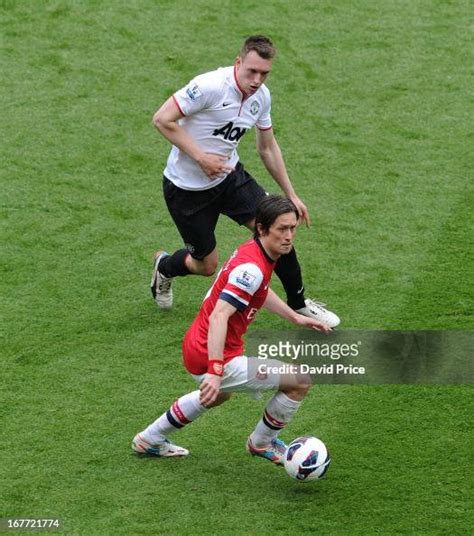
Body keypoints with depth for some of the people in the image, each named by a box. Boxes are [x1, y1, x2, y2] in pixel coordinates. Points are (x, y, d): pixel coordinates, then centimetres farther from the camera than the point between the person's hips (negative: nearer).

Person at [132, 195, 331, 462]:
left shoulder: (255, 250, 3)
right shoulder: (252, 267, -27)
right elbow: (219, 316, -36)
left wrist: (295, 317, 22)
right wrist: (215, 371, -43)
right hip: (215, 358, -10)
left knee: (220, 394, 42)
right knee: (301, 380, -6)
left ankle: (150, 439, 51)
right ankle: (262, 443, 17)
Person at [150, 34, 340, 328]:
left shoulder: (262, 97, -3)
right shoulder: (210, 86, -28)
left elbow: (268, 147, 11)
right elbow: (162, 119, -26)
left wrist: (291, 195, 11)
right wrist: (201, 157, -29)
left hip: (230, 175, 6)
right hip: (187, 188, -6)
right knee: (207, 265, 4)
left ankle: (298, 304, 11)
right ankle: (164, 267, 40)